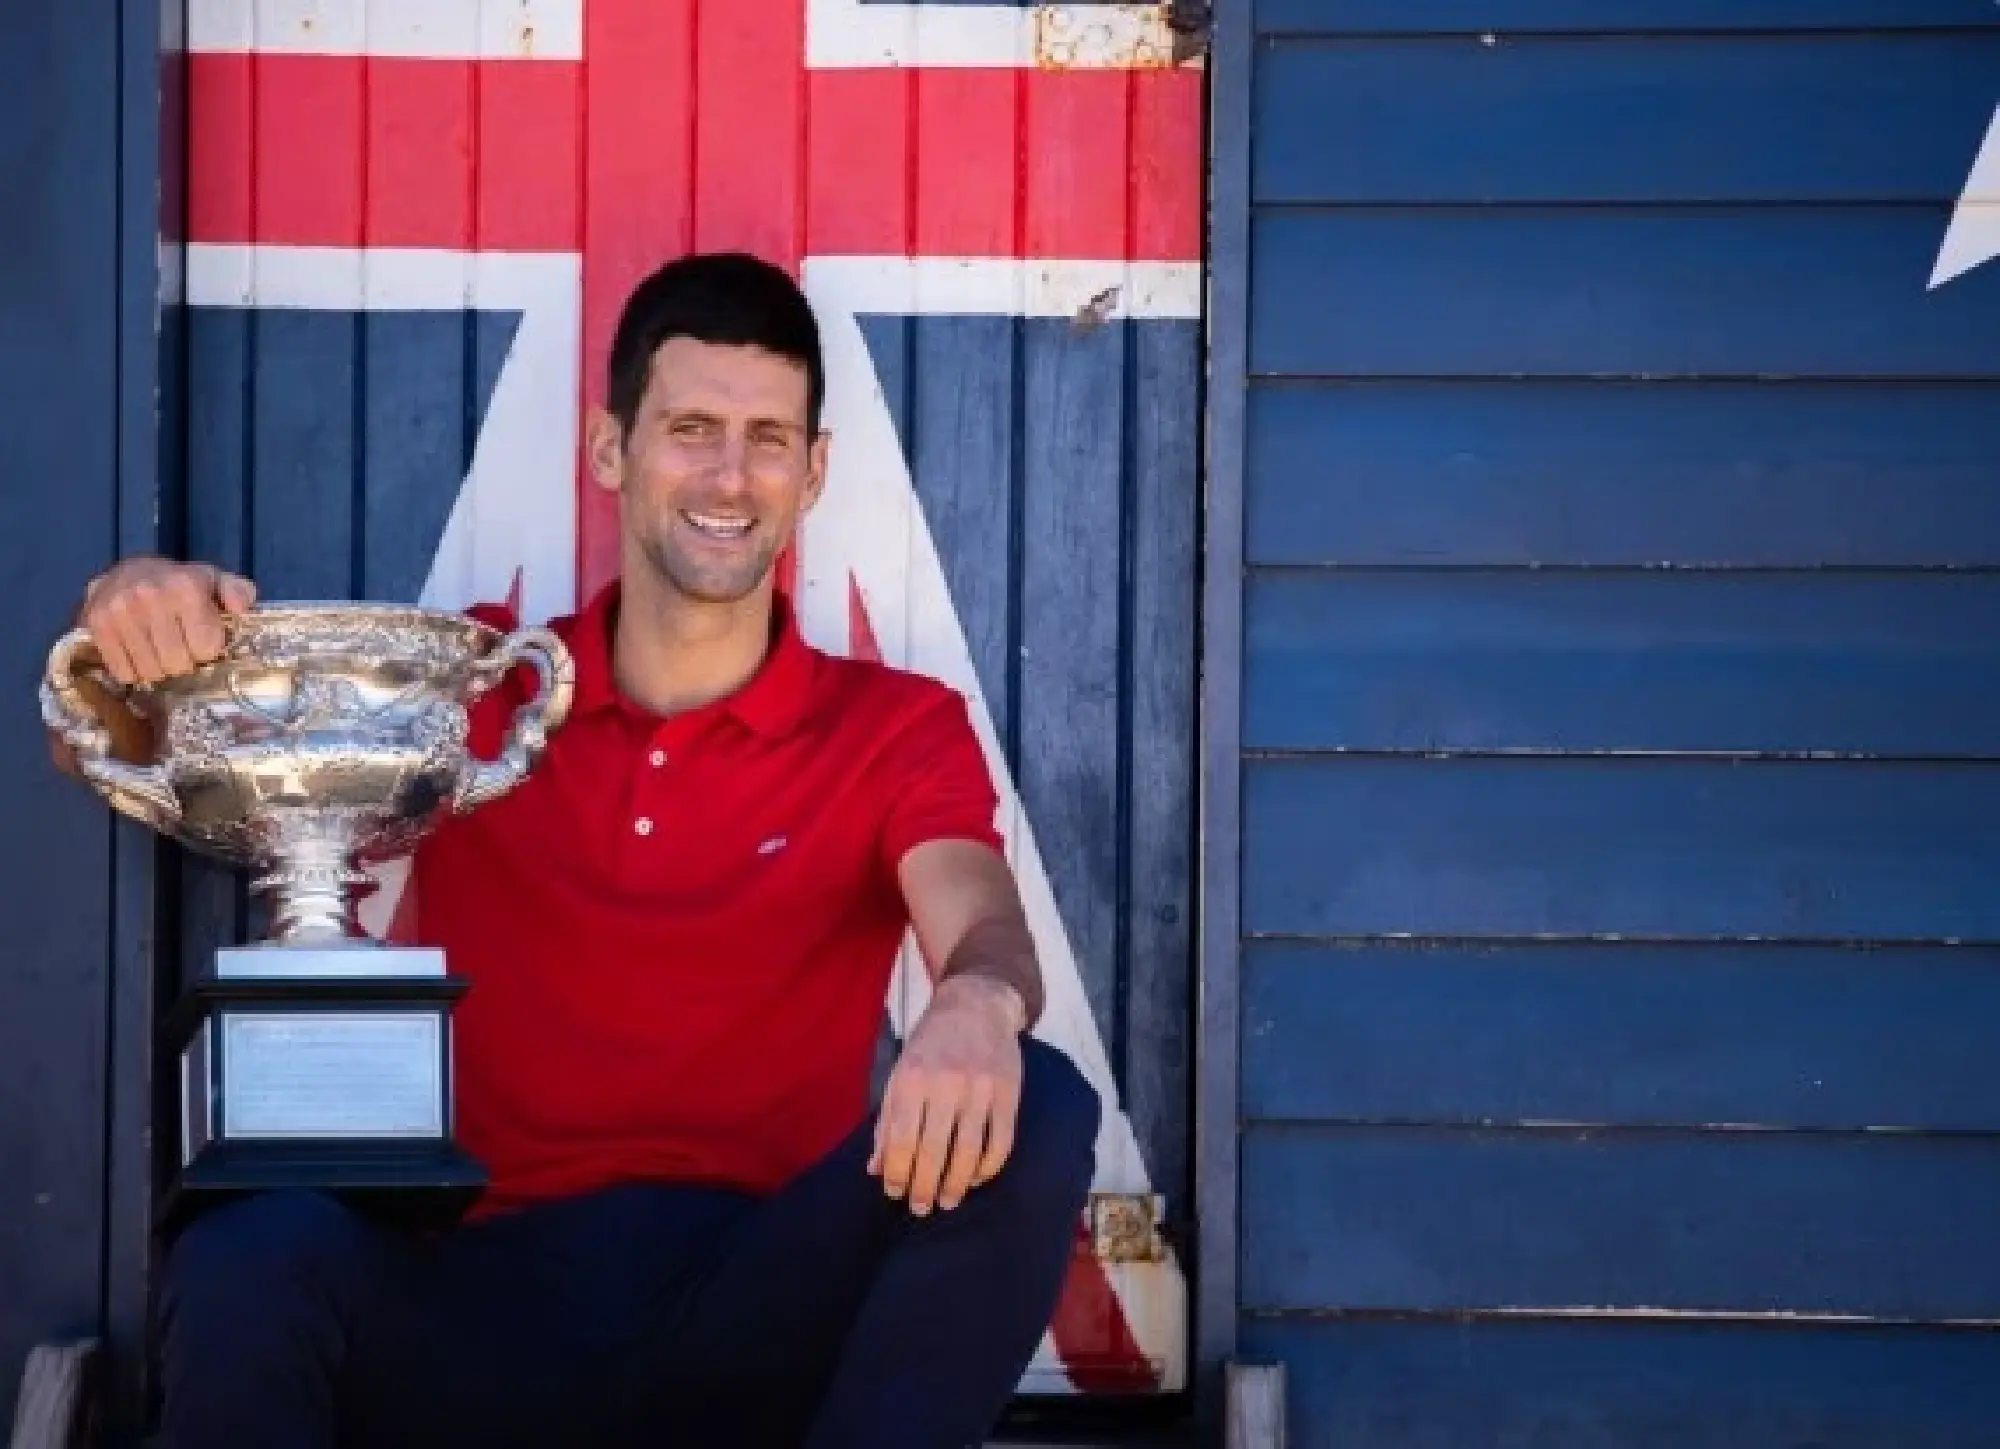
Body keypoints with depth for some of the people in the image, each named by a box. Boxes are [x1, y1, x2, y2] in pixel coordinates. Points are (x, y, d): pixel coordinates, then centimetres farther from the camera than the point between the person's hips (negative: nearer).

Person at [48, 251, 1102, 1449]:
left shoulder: (897, 730, 9)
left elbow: (984, 925, -11)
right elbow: (121, 759, 15)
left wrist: (978, 1002, -37)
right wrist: (134, 627, -10)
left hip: (764, 1307, 0)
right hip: (489, 1295, 0)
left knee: (1033, 1113, -26)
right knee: (252, 1256, -32)